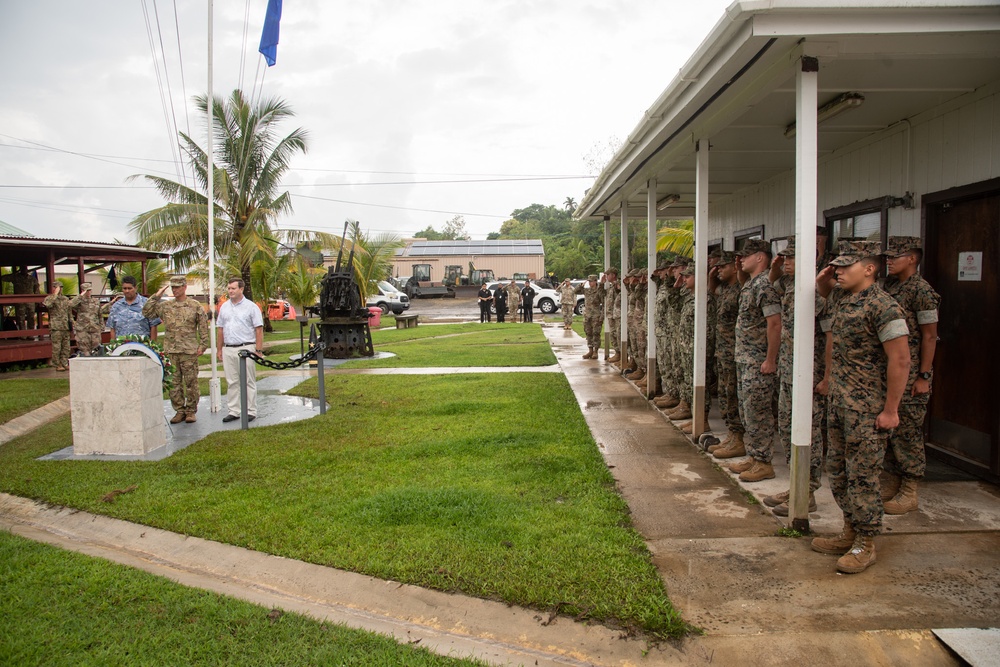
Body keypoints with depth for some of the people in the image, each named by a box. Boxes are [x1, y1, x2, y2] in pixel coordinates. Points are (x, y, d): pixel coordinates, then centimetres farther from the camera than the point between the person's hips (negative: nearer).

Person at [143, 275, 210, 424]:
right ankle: (179, 411, 16)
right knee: (174, 383, 7)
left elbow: (203, 327, 3)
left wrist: (202, 346, -3)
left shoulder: (195, 306, 3)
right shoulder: (165, 306, 10)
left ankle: (191, 411, 11)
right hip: (170, 351, 3)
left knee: (191, 382, 2)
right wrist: (156, 296, -1)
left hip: (189, 351, -3)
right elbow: (146, 312, 4)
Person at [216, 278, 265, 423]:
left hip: (246, 348, -5)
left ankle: (251, 411, 6)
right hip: (228, 350, 5)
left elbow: (259, 330, -5)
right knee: (232, 382, 9)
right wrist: (219, 349, 12)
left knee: (249, 382, 0)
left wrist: (259, 350, -12)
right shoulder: (224, 307, 13)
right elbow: (220, 330, 16)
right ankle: (234, 411, 16)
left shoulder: (251, 307, -2)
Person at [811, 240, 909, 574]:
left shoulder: (883, 307, -18)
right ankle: (849, 532, 30)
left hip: (866, 408, -9)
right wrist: (829, 378, 24)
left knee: (862, 475, 0)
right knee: (838, 471, 16)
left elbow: (900, 361, -20)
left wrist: (890, 410, -19)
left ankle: (865, 544, 13)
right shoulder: (843, 302, 9)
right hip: (838, 402, 9)